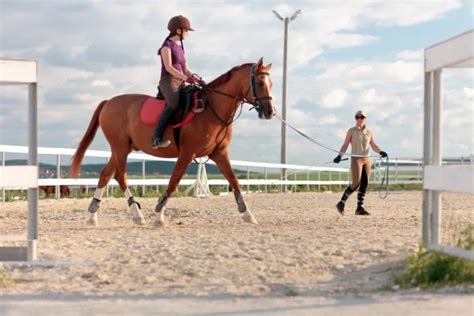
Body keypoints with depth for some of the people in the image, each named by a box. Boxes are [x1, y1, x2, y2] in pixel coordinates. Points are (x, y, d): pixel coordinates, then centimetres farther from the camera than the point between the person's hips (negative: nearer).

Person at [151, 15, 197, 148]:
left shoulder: (180, 47, 21)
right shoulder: (167, 45, -4)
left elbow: (185, 69, 21)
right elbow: (168, 67, -14)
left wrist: (196, 80, 4)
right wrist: (185, 78, -23)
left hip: (180, 83, 9)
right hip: (168, 82, -9)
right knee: (174, 104, -34)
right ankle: (157, 137, -37)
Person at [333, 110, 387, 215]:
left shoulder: (368, 132, 12)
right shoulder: (351, 131, 1)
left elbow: (374, 146, 8)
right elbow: (345, 145, -4)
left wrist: (381, 152, -12)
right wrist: (339, 156, -18)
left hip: (366, 159, 5)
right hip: (356, 159, -5)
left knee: (364, 184, 0)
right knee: (356, 183, -13)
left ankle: (360, 207, 5)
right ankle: (341, 203, 0)